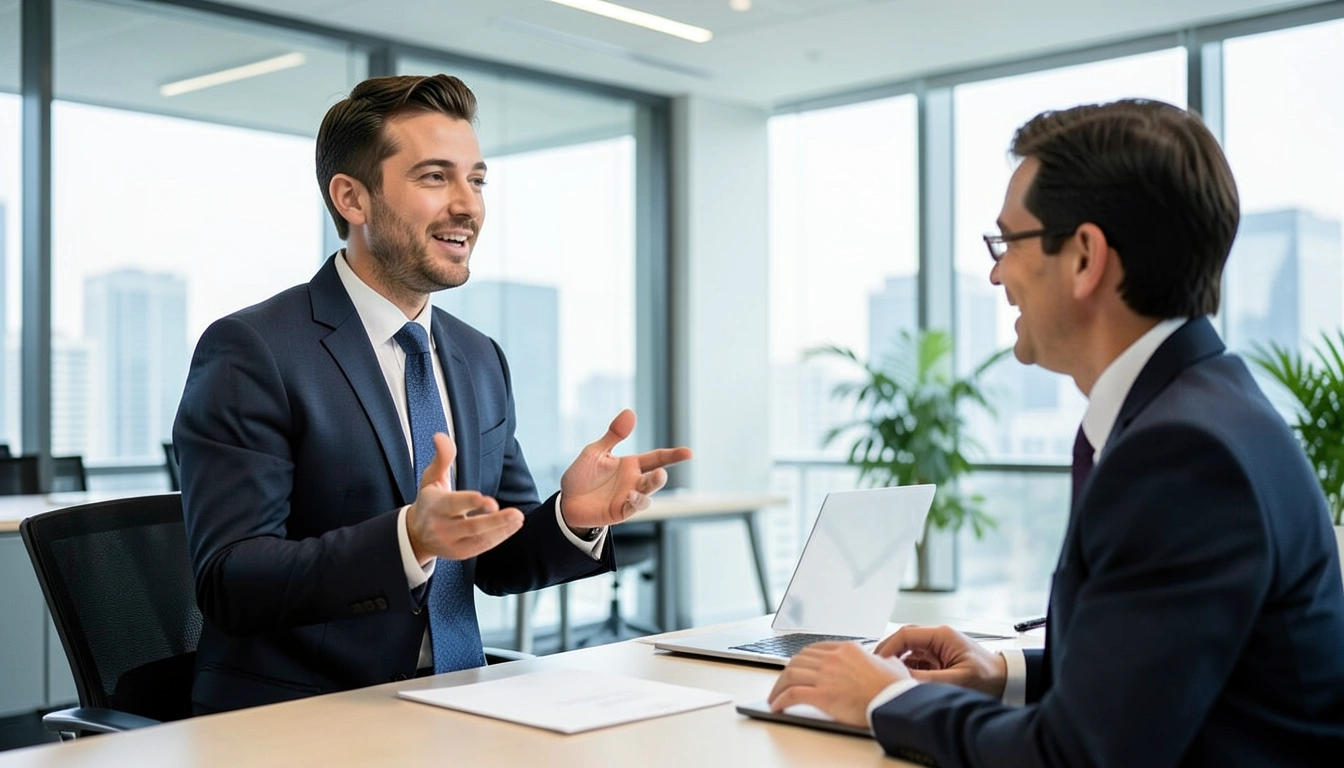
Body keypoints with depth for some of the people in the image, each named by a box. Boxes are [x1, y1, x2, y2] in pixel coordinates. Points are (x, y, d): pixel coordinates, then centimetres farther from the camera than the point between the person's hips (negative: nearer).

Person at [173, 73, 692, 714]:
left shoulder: (480, 360, 11)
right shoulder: (252, 352, -10)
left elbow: (496, 562, 13)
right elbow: (229, 581, -16)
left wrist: (572, 518, -8)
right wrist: (409, 539, -30)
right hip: (292, 718, -5)